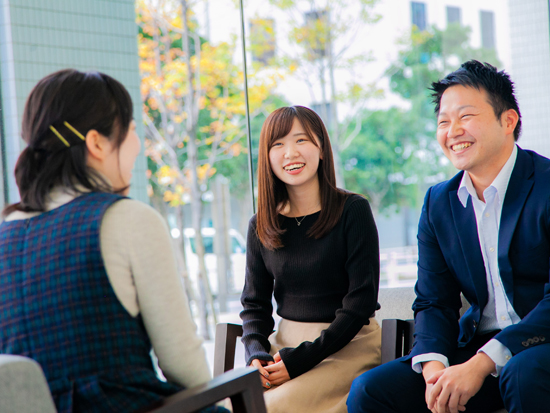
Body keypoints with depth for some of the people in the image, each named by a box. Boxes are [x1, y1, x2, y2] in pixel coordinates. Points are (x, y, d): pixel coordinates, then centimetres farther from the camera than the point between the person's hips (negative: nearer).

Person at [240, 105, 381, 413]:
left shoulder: (353, 211, -4)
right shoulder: (261, 226, 8)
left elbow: (361, 301, -9)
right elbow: (254, 303, 13)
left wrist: (303, 358, -16)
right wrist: (256, 354, -9)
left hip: (348, 345, -4)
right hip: (284, 342, 4)